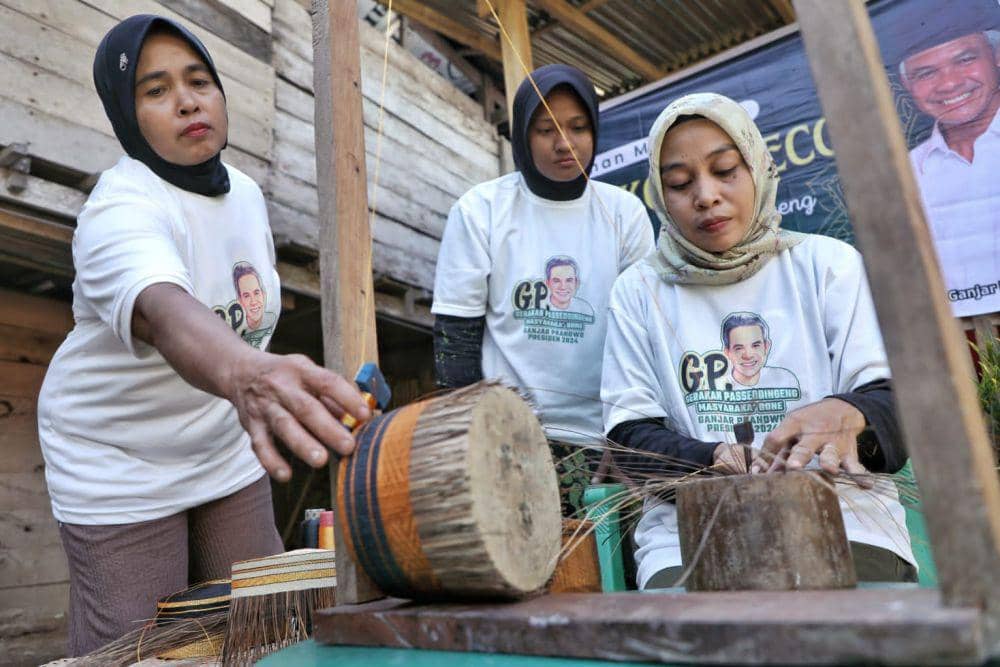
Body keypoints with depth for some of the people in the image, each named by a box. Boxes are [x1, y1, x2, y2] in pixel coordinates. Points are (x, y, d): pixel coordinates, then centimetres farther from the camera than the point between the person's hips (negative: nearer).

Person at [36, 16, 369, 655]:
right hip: (118, 469, -6)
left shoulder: (245, 191, -2)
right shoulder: (121, 210, -25)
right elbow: (165, 313, -48)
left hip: (227, 453, 6)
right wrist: (244, 372, -69)